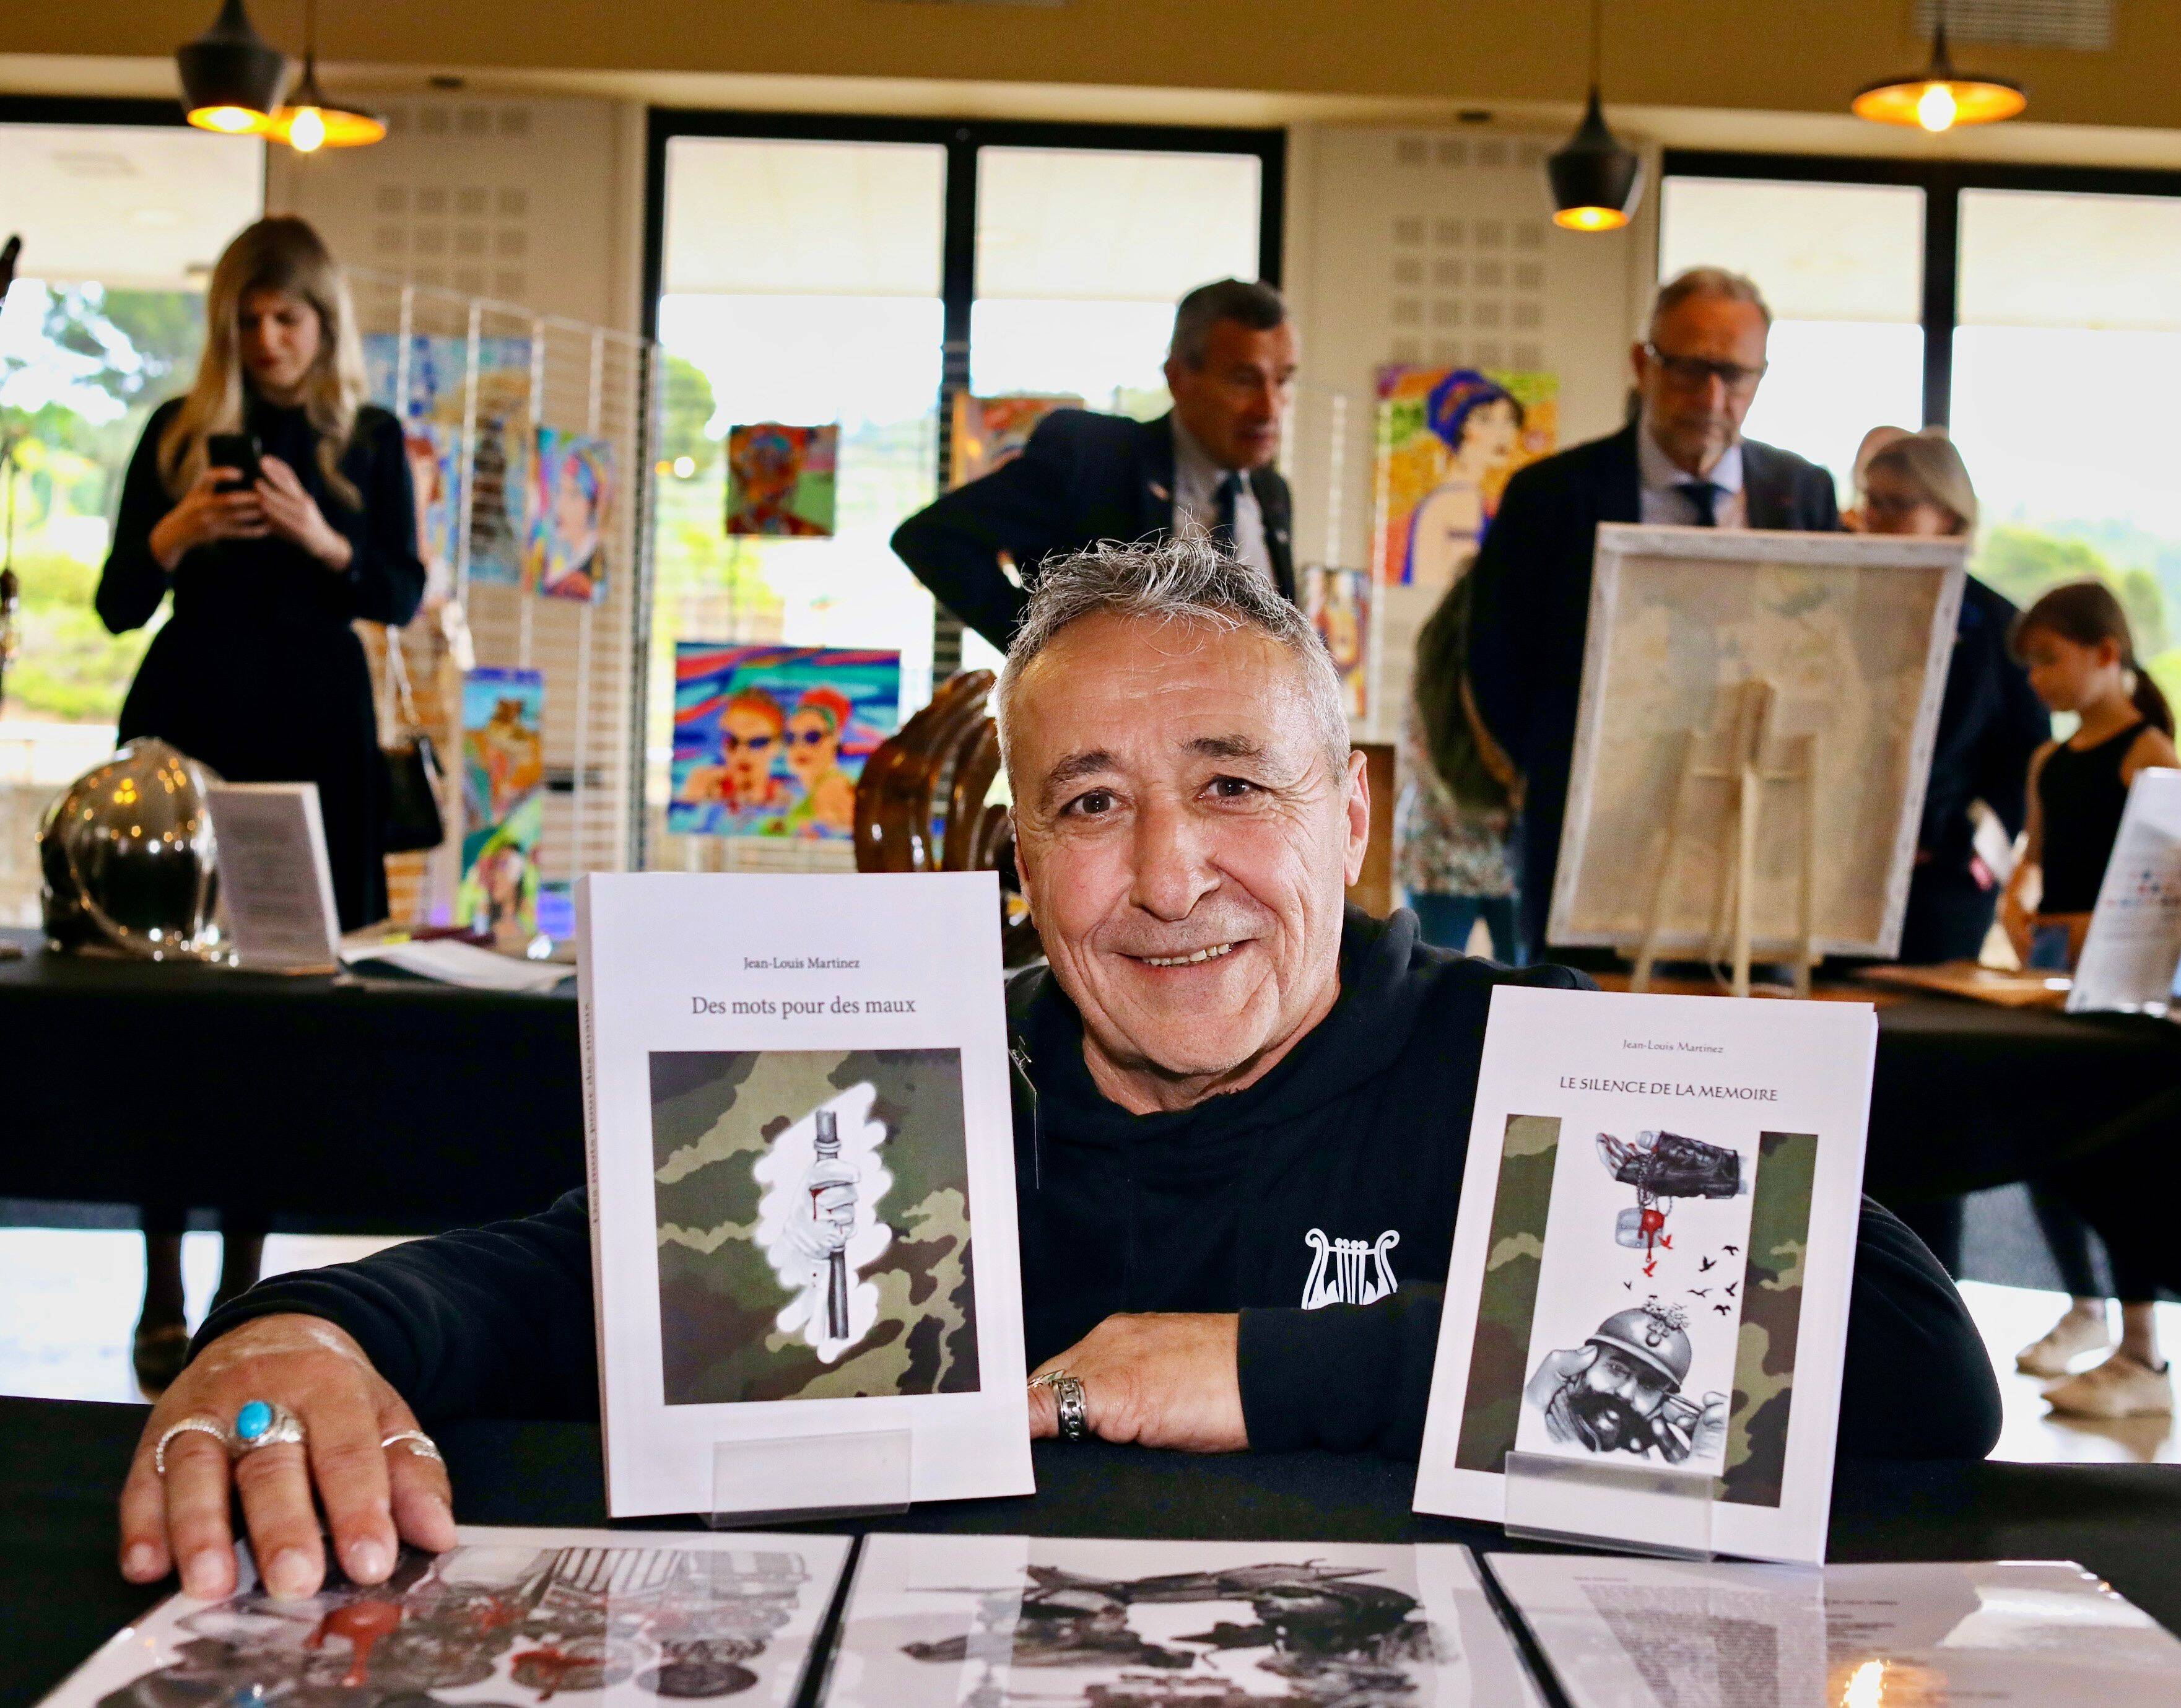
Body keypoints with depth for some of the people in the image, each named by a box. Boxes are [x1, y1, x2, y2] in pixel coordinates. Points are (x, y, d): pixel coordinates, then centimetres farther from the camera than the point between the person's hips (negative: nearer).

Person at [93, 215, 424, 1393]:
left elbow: (401, 598, 2)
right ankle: (163, 1296, 3)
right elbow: (116, 605, 5)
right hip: (189, 719, 0)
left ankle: (243, 1285, 9)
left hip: (313, 731, 0)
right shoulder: (178, 432, 6)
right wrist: (178, 532, -14)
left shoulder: (368, 439, 6)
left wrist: (320, 540, -15)